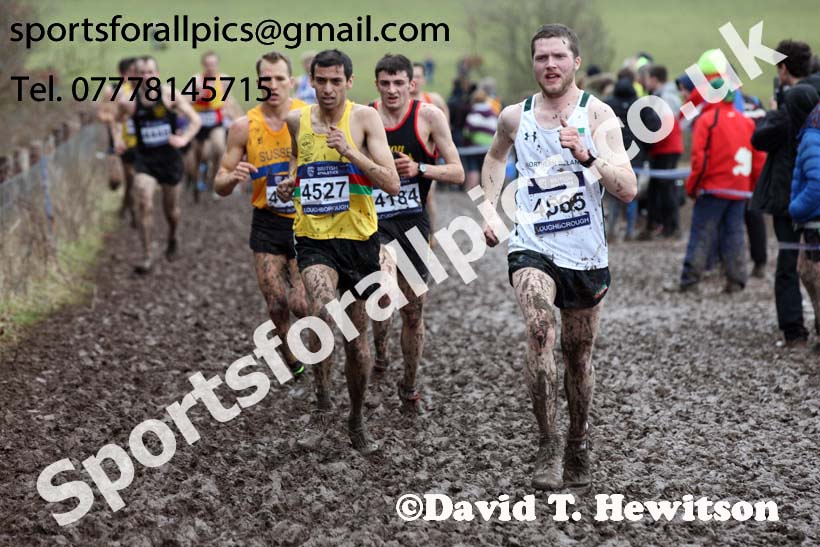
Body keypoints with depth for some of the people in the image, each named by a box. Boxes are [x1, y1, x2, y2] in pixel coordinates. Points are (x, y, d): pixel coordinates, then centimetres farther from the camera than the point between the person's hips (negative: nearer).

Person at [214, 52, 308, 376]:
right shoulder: (245, 127, -3)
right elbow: (220, 187, 2)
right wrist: (232, 178, -21)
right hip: (267, 224, 2)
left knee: (301, 304, -11)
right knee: (277, 305, -1)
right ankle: (290, 360, 28)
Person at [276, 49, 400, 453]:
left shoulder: (364, 118, -5)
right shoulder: (297, 121, 5)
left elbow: (392, 185, -14)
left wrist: (351, 152, -23)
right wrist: (289, 186, 11)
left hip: (358, 239, -1)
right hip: (313, 237, 1)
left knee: (357, 338, 11)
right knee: (322, 308, -30)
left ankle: (356, 420, 31)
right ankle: (322, 401, -15)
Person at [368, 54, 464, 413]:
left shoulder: (429, 116, -5)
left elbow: (458, 173, -4)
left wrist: (419, 169, -19)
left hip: (414, 220, 1)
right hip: (375, 220, -1)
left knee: (413, 310, 9)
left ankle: (409, 386, 28)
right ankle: (380, 352, -2)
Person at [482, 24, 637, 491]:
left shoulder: (597, 114, -6)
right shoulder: (515, 117, 3)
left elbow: (628, 189, -16)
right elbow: (496, 158, 27)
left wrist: (587, 155, -31)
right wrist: (489, 210, 14)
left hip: (586, 254, 0)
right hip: (532, 247, 0)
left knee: (579, 355, 11)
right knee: (540, 330, -26)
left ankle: (579, 444, 33)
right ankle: (548, 444, -19)